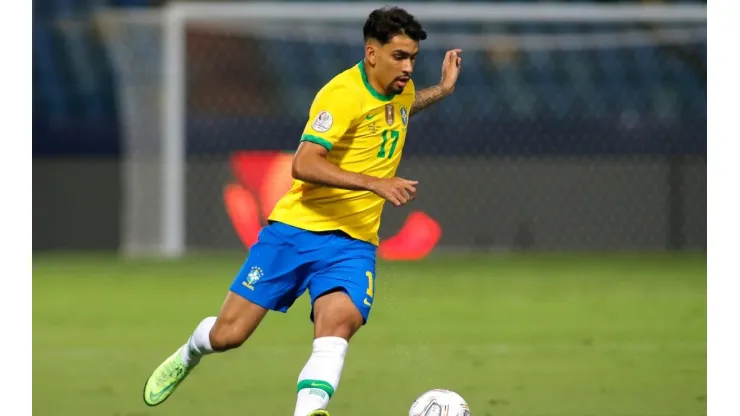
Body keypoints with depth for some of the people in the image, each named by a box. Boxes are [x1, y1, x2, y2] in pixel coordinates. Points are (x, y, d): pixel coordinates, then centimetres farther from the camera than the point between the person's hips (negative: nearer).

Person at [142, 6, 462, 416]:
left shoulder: (402, 90, 7)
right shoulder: (342, 94, -18)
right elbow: (303, 165, -28)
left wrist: (442, 90, 24)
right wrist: (374, 183, -34)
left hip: (353, 243, 4)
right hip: (296, 230, -4)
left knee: (338, 322, -28)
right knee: (227, 335, 2)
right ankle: (190, 354, 36)